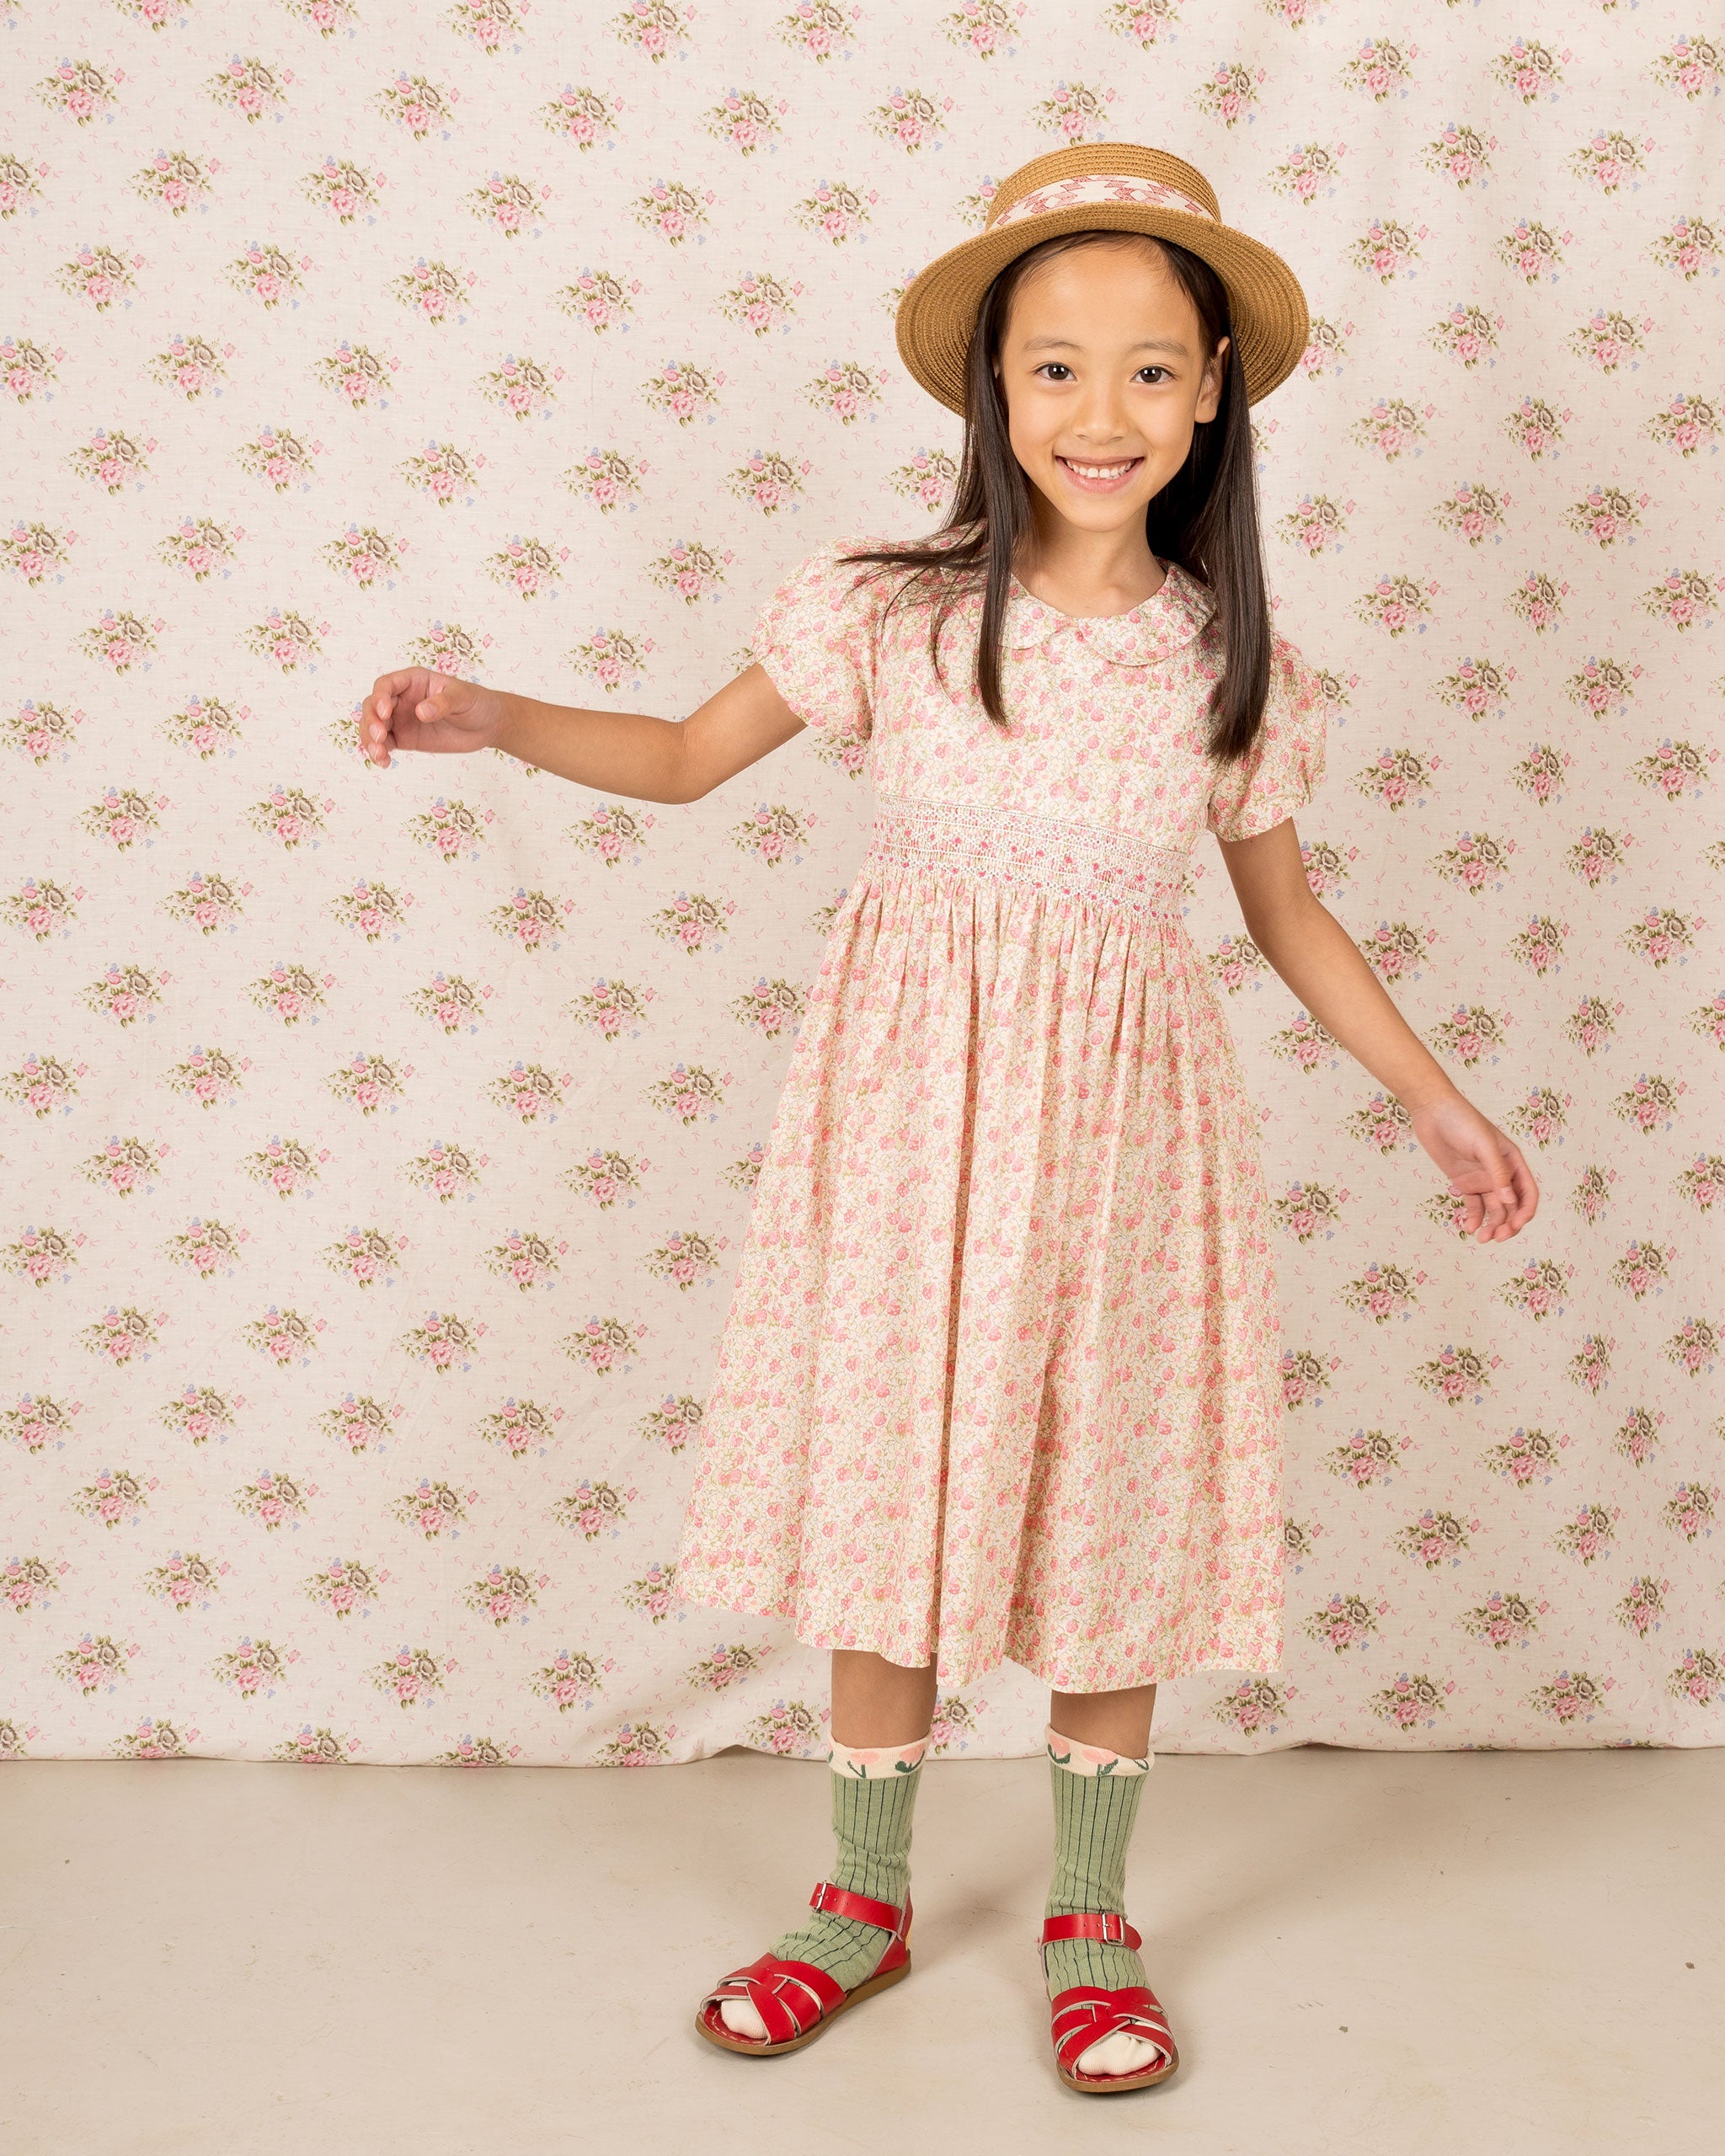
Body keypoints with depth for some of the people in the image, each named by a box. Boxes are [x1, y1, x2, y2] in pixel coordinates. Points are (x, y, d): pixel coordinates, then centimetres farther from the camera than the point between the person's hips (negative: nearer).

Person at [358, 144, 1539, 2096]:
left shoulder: (1236, 666, 0)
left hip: (1115, 1110, 1)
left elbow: (1287, 913, 11)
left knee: (1105, 1504, 8)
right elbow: (689, 754, 6)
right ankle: (865, 1898, 30)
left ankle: (1091, 1916, 30)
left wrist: (1437, 1105, 13)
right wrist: (492, 721, -10)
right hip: (909, 1094, 0)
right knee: (886, 1488, 8)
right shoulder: (888, 606, -4)